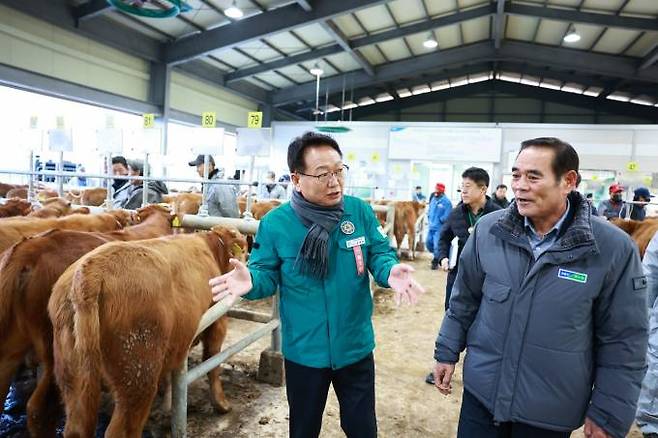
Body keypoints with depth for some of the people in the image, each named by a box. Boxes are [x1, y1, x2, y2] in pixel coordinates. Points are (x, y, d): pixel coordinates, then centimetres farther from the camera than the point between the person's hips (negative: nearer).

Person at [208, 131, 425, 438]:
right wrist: (251, 280, -32)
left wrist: (390, 272, -27)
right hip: (304, 352, -1)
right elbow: (268, 274, -9)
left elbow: (380, 253, -4)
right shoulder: (276, 223, -13)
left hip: (356, 348, 1)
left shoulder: (361, 212, -7)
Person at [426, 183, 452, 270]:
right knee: (428, 243, 13)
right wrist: (429, 218, 8)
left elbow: (446, 216, -16)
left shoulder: (446, 202, -14)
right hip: (431, 226, 7)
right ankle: (436, 256, 39)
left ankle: (435, 262, 14)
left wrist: (439, 221, -11)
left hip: (439, 228, -7)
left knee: (437, 245, -4)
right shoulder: (433, 199, 9)